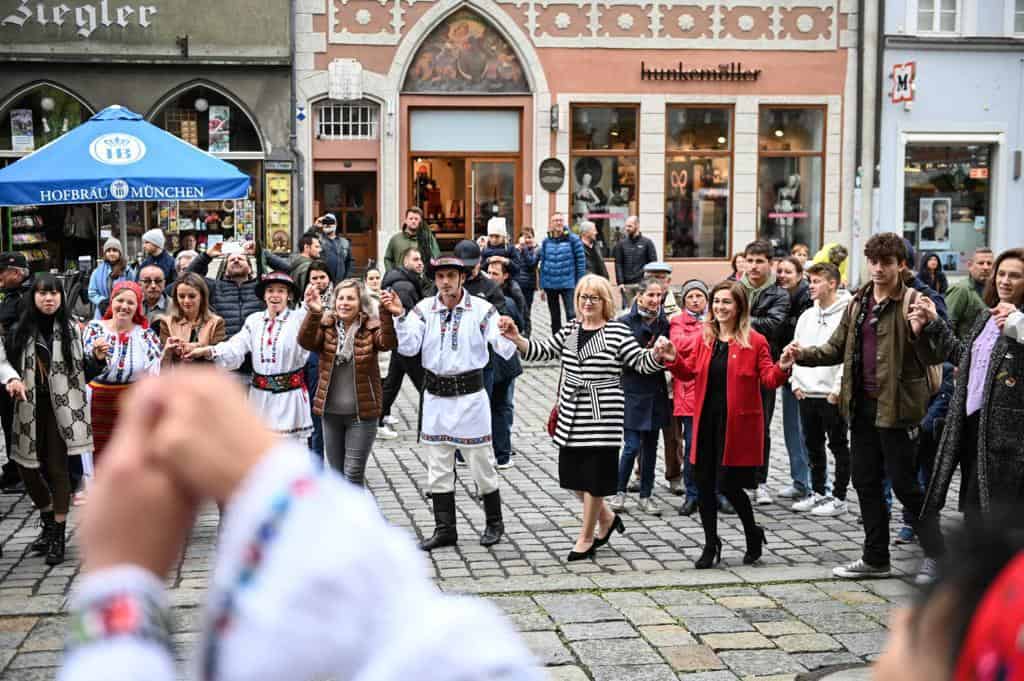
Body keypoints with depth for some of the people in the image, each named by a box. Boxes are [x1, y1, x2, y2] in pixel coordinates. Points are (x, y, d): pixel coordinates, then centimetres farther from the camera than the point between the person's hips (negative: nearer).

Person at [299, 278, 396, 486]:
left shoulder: (371, 328, -6)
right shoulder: (326, 326, 0)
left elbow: (388, 342, -25)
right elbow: (306, 342, -18)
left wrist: (387, 315, -44)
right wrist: (314, 313, -37)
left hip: (362, 413, -3)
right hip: (331, 412, 3)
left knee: (354, 473, -4)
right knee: (337, 473, 15)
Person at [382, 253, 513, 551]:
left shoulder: (482, 309, -8)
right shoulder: (424, 309, 0)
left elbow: (505, 350, -17)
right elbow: (408, 347, -11)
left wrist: (509, 335, -39)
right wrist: (399, 316, -24)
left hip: (470, 395, -3)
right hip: (435, 398, 3)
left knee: (482, 465, 6)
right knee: (438, 469, 11)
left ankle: (494, 522, 25)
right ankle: (445, 529, 22)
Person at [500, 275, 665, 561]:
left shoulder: (617, 331, -6)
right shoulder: (570, 329, 10)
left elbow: (642, 362, -7)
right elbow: (541, 350, 7)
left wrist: (658, 354, -28)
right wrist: (517, 339, -9)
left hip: (603, 416, -6)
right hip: (571, 415, 6)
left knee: (594, 478, 2)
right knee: (573, 474, 11)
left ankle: (586, 538, 18)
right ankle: (607, 518, 35)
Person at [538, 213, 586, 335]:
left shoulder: (573, 239, -3)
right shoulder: (546, 242, 7)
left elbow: (581, 261, -3)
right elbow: (542, 263, 11)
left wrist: (580, 284, -7)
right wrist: (542, 286, 8)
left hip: (568, 284, -4)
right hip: (550, 285, 4)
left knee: (571, 314, -16)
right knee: (554, 317, 13)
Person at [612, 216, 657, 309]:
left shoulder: (647, 243, 4)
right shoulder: (621, 243, 9)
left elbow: (653, 263, 1)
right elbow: (618, 264, 5)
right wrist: (620, 282, -5)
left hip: (642, 284, -2)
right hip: (626, 284, 2)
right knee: (628, 309, 3)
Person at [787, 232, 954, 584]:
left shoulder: (914, 304, -9)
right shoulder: (858, 304, 11)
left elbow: (936, 356, -15)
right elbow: (837, 348, 18)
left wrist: (927, 326, -35)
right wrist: (804, 354, 0)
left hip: (896, 407, -7)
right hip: (863, 406, 7)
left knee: (905, 485, -2)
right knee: (865, 482, 13)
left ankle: (935, 556, 13)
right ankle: (876, 558, 25)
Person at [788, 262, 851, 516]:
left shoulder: (846, 314, -10)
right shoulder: (807, 316, 13)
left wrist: (838, 388, -17)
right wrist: (796, 382, 7)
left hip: (832, 394, -7)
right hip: (806, 393, 7)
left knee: (838, 446, 2)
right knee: (813, 446, 14)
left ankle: (839, 497, 8)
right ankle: (818, 493, 24)